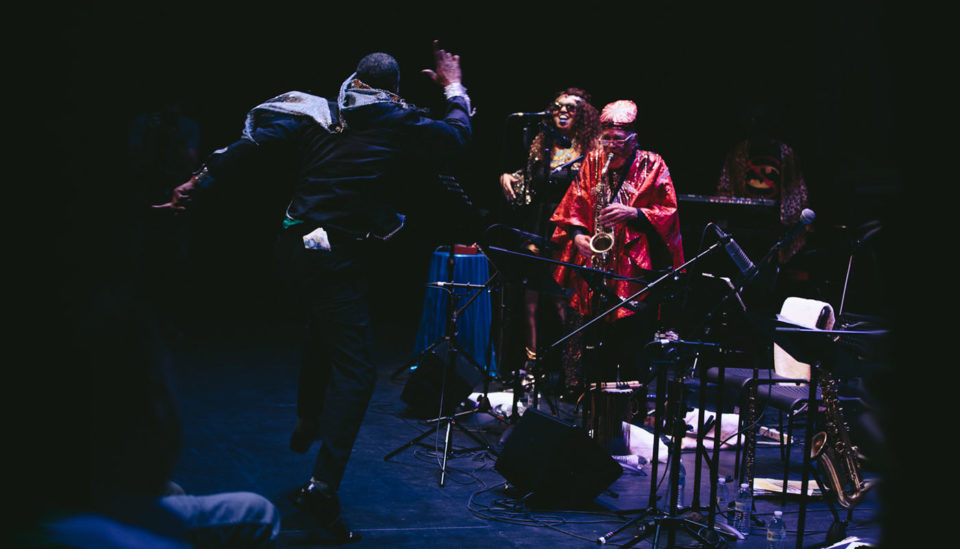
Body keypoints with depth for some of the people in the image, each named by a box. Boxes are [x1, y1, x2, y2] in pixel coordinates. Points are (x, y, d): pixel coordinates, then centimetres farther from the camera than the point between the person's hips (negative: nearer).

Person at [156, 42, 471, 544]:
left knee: (323, 328, 34)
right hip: (338, 258, -6)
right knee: (353, 370, -6)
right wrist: (454, 87, 31)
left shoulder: (319, 115, 7)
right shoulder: (401, 127, -2)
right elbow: (458, 134, 14)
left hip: (293, 244, 6)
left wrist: (200, 182, 0)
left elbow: (252, 140, -2)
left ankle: (307, 421, 53)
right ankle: (323, 486, -20)